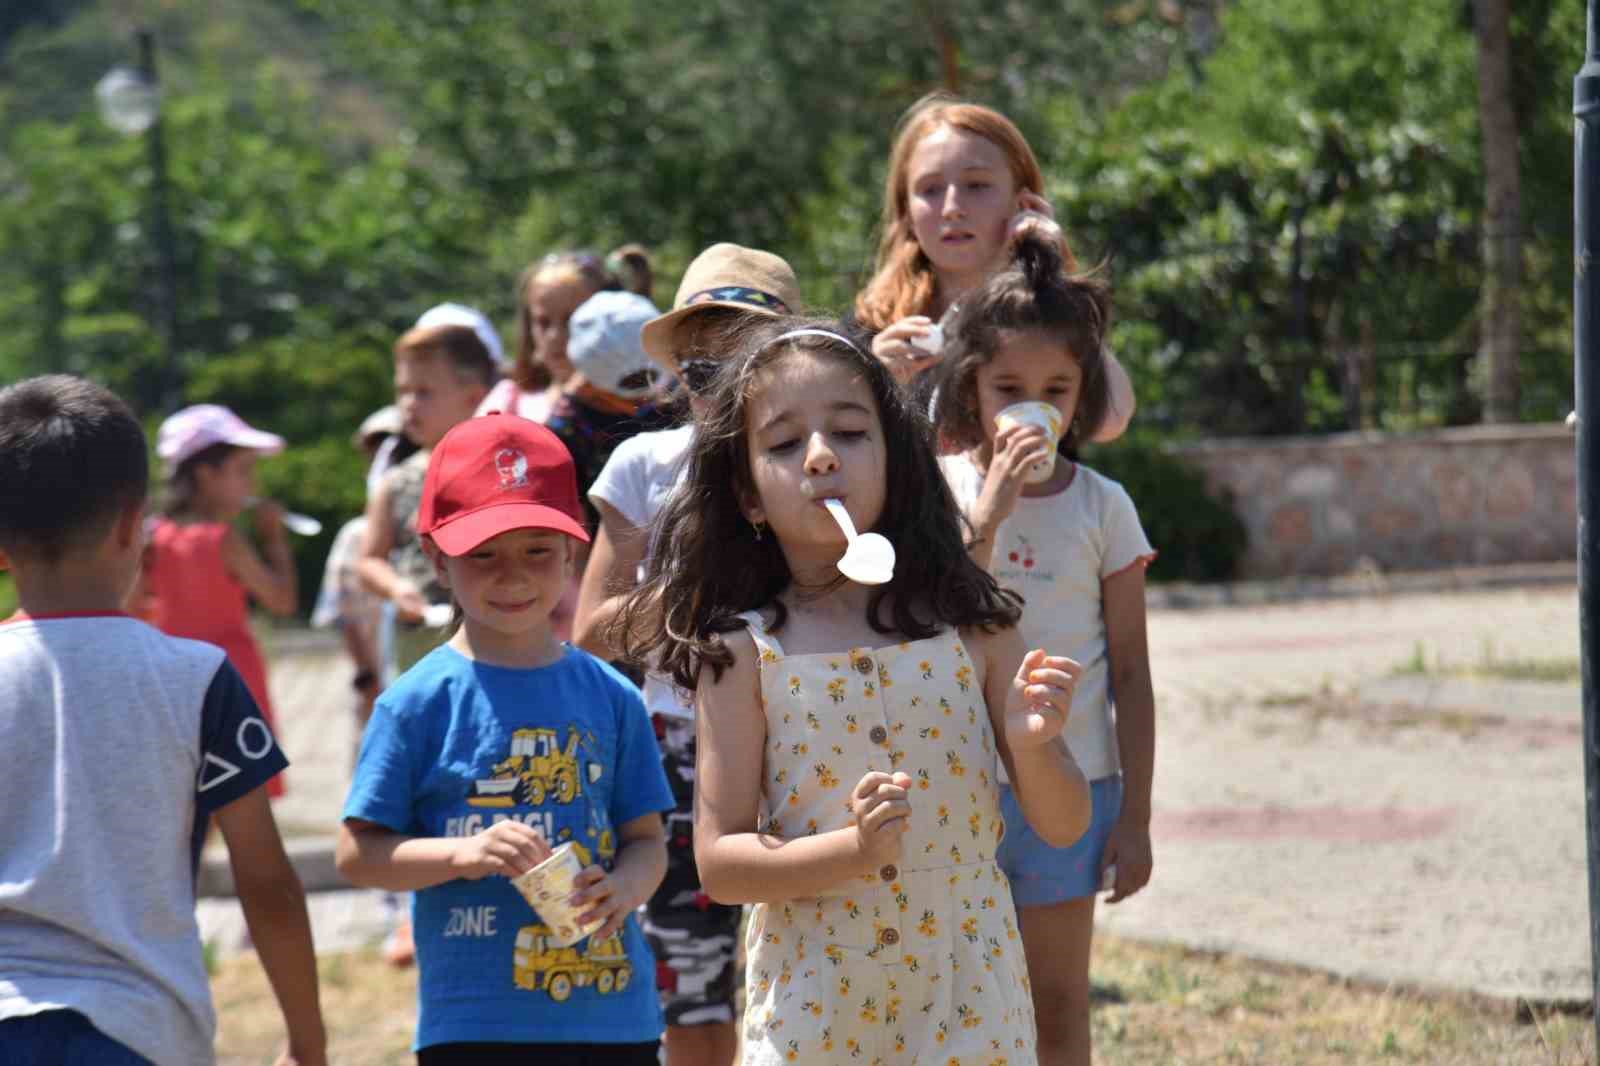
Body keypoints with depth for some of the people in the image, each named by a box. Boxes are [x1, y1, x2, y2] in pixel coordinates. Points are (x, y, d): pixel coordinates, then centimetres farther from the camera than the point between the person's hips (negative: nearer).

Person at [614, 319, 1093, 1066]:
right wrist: (850, 851, -23)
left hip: (968, 1002, 1)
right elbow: (719, 862, -7)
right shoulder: (745, 652, -4)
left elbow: (1063, 825, 3)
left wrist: (1033, 745, -18)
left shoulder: (969, 627, 0)